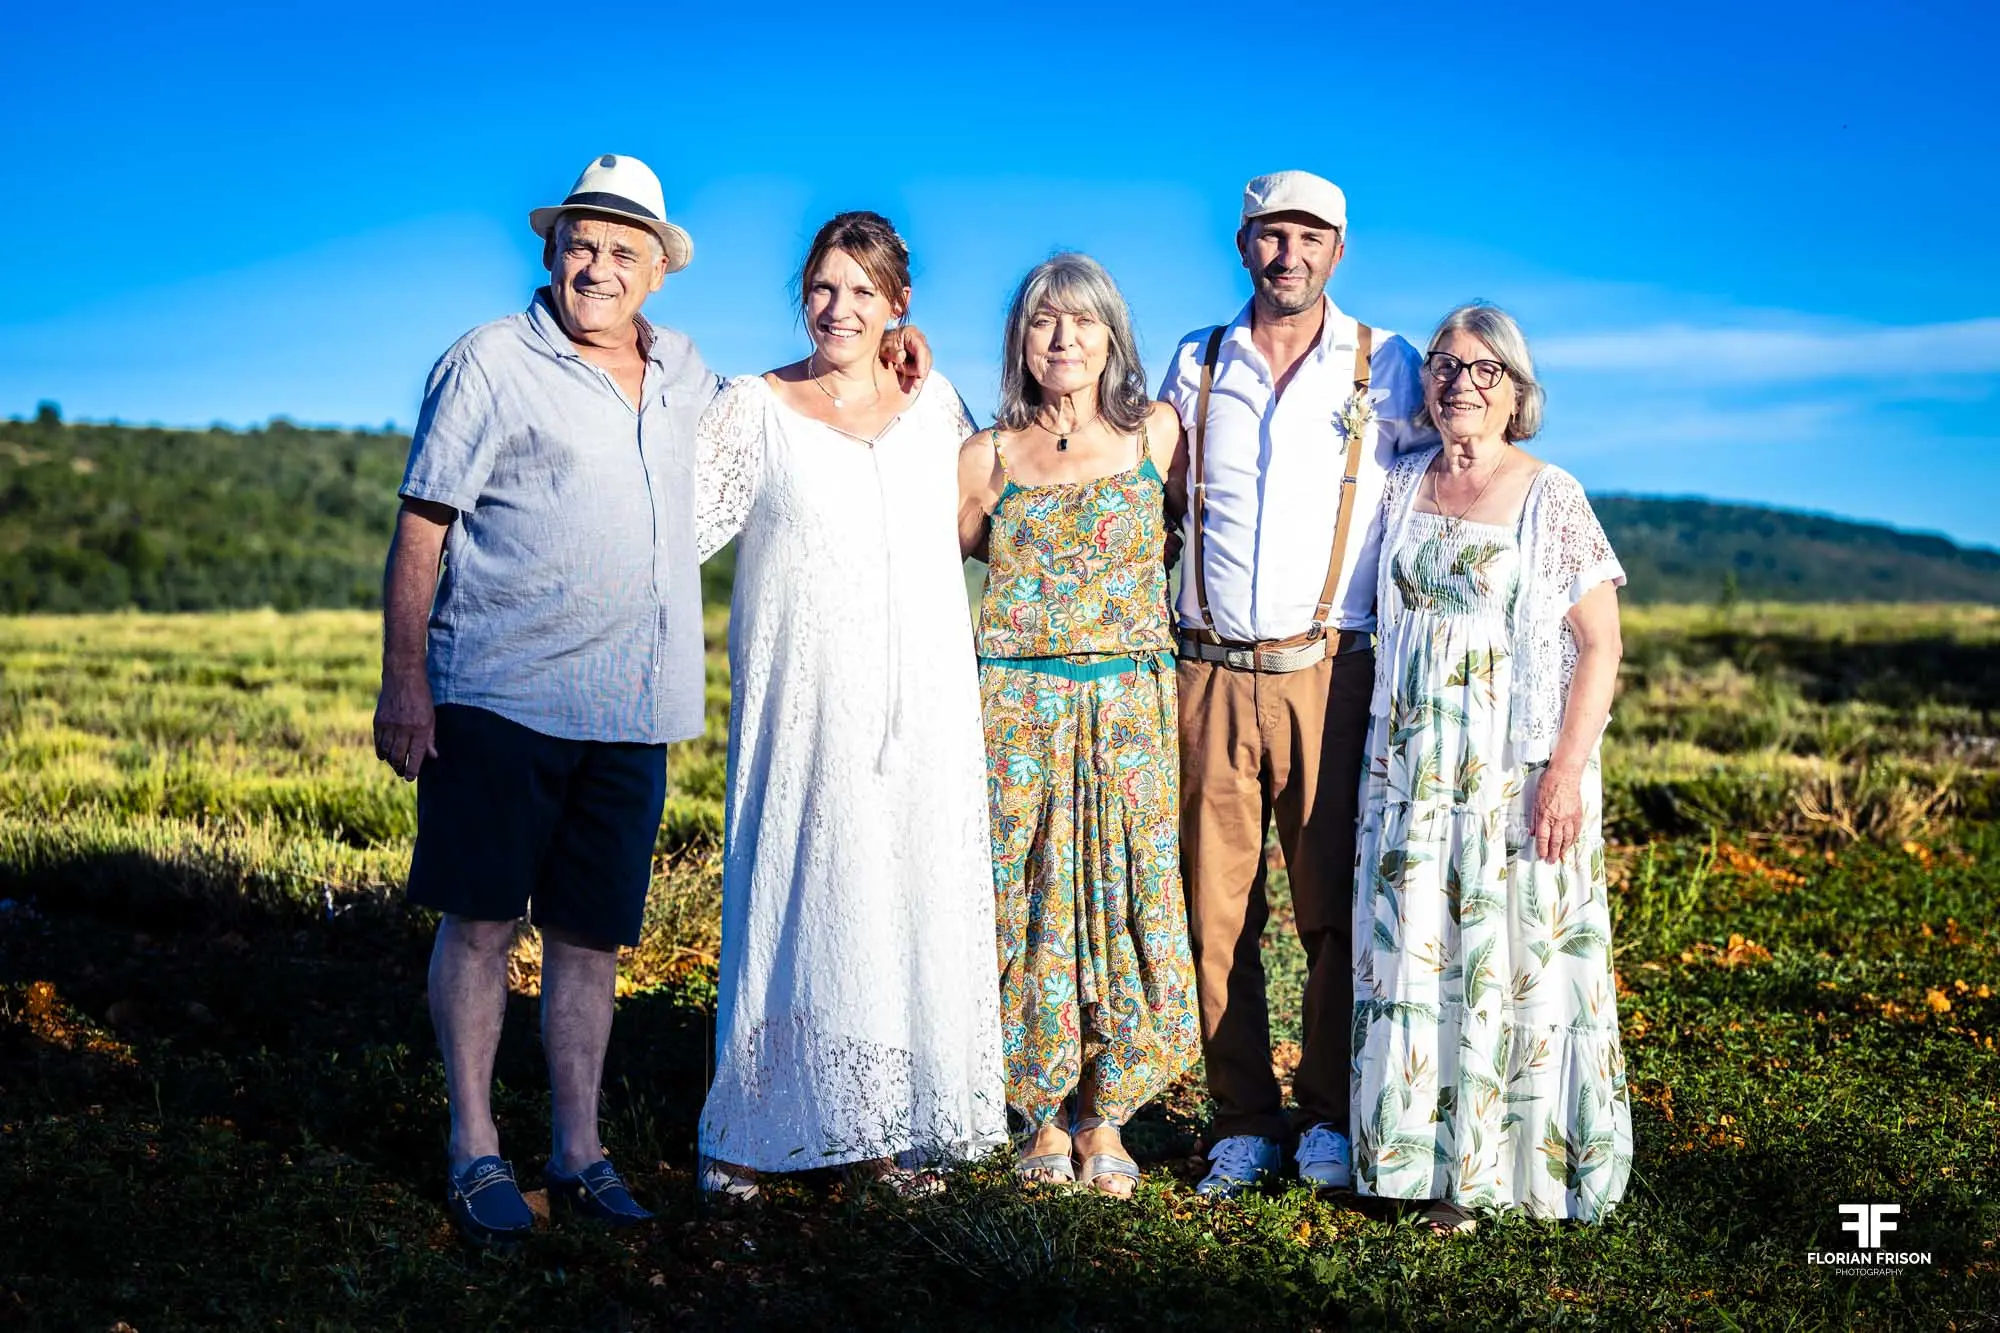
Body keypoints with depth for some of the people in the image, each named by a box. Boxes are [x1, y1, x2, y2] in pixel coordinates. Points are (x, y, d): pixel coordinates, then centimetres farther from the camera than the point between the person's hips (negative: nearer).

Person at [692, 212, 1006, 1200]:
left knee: (911, 905, 4)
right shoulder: (757, 410, 2)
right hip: (803, 710, -3)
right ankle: (745, 1133, 8)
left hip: (920, 709, 3)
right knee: (797, 903, -3)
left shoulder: (936, 404, 12)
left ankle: (885, 1133, 13)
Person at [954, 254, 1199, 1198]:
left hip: (1127, 709, 0)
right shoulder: (988, 457, 5)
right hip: (1017, 711, 0)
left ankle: (1103, 1118, 13)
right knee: (1028, 907, 1)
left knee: (1126, 903, -1)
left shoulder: (1156, 434, 5)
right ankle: (1044, 1120, 15)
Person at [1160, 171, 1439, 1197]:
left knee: (1335, 907, -1)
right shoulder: (1196, 364, 11)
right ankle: (1244, 1123, 14)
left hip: (1331, 675, -2)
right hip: (1213, 675, 2)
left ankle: (1332, 1119, 13)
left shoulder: (1384, 366, 5)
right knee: (1218, 908, 2)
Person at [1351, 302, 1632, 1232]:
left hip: (1519, 770, -4)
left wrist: (1567, 770, -15)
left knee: (1515, 954, 0)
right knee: (1415, 951, 3)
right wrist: (1385, 758, 9)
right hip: (1413, 767, 4)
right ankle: (1436, 1164, 12)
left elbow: (1600, 647, -7)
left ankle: (1525, 1159, 12)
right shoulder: (1401, 486, 8)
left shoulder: (1552, 499, -4)